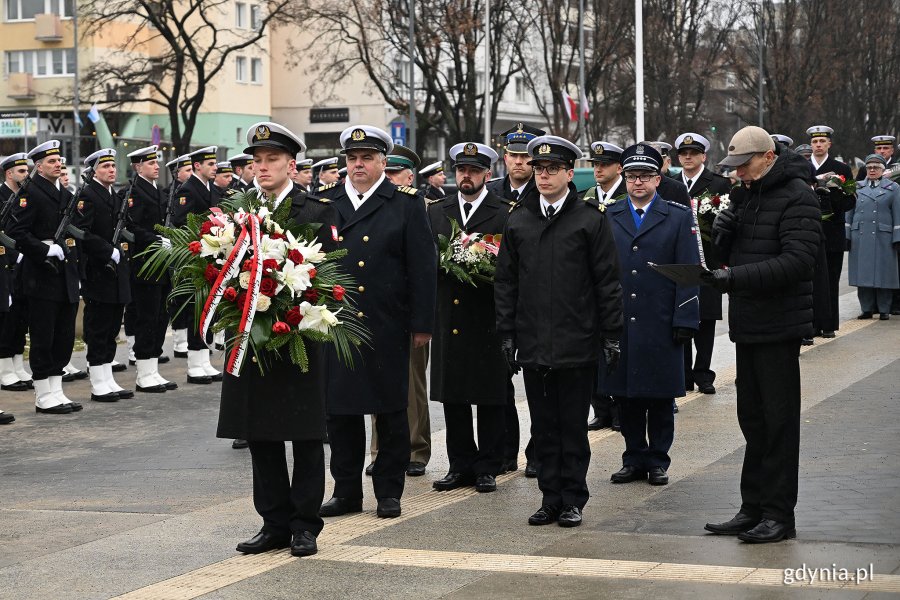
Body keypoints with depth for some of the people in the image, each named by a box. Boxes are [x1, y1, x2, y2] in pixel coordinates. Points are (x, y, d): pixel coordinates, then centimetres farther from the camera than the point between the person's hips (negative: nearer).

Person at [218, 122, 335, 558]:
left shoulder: (317, 211, -2)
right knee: (260, 436, 8)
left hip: (299, 340, -4)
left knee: (305, 436, 4)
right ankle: (275, 523, 18)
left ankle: (305, 525, 12)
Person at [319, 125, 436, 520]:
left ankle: (389, 492, 15)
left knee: (390, 411, 5)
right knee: (339, 410, 6)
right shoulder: (324, 204, 8)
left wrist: (421, 324, -6)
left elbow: (423, 268, -2)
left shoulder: (406, 205, 1)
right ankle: (346, 491, 16)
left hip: (387, 327, -2)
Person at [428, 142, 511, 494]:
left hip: (488, 319, -4)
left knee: (490, 397, 2)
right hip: (448, 318, 4)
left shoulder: (506, 214, 1)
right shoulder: (435, 212, 13)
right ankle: (461, 465, 16)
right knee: (452, 396, 7)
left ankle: (488, 468, 9)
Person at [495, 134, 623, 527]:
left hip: (577, 344, -3)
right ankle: (550, 498, 16)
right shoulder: (517, 222, 9)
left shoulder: (591, 221, 0)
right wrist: (507, 334, 4)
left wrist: (611, 336, -5)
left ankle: (573, 500, 12)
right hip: (533, 344, 3)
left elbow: (607, 283, -1)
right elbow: (505, 282, 10)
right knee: (543, 426, 8)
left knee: (573, 426, 3)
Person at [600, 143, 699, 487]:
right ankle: (634, 459, 17)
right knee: (625, 396, 6)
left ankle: (658, 461, 14)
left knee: (661, 397, 4)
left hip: (661, 326, -2)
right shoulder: (606, 217, 10)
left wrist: (685, 320, -7)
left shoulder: (679, 217, 4)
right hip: (617, 326, 2)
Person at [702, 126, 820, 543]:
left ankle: (778, 515, 4)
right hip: (747, 324, 8)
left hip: (779, 325, -8)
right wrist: (721, 236, -4)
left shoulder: (796, 195, -11)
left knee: (779, 420, -2)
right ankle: (753, 509, 21)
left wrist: (735, 277, -27)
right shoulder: (744, 195, 14)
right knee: (752, 418, 13)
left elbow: (798, 260, -22)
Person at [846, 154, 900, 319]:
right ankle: (867, 308, 8)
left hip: (883, 238, -2)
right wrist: (847, 236, 5)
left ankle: (884, 310, 6)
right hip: (860, 238, 2)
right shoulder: (857, 188, 13)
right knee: (863, 274, 1)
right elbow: (849, 214, 13)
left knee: (883, 273, -1)